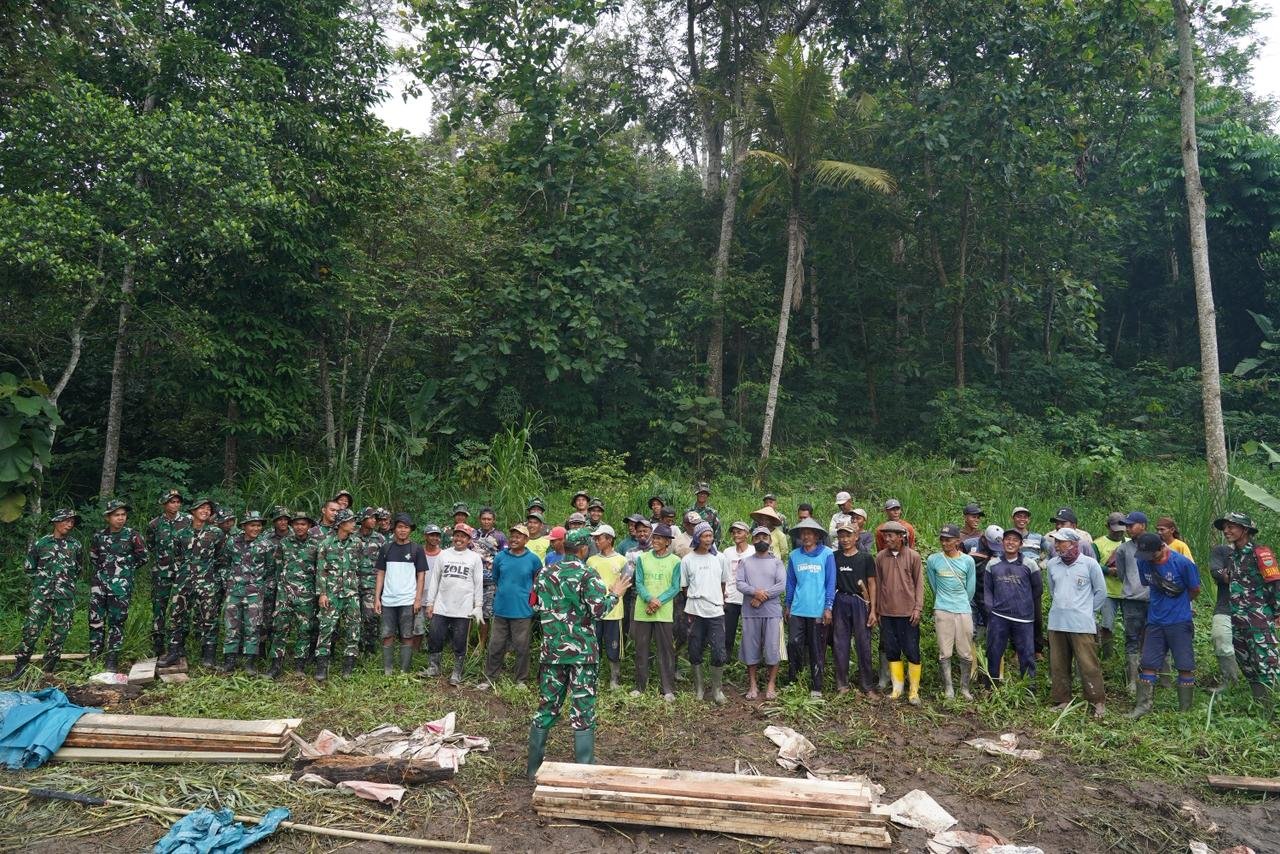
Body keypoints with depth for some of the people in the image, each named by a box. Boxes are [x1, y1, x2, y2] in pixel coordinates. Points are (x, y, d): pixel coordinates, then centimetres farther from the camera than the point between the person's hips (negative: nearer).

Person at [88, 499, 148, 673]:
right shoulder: (98, 536, 6)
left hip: (121, 587, -3)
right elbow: (93, 558, 21)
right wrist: (103, 570, 13)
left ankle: (112, 661, 7)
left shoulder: (132, 535, -4)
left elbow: (142, 557, 4)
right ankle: (93, 657, 16)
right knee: (95, 621, 4)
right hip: (99, 585, 3)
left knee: (117, 622, 1)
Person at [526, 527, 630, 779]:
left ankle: (534, 767, 20)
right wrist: (615, 594, -1)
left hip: (552, 649, 5)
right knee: (583, 712, 1)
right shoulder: (587, 575, -11)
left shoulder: (545, 574, 6)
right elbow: (598, 610, -17)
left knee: (547, 707, 13)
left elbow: (537, 607, 14)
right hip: (582, 651, -5)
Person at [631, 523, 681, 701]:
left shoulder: (675, 561, 0)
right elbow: (639, 583, 1)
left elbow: (675, 588, -2)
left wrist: (659, 602, -15)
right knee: (641, 648, 8)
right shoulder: (642, 558, 4)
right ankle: (640, 685, 20)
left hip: (664, 612, -2)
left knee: (666, 650, 1)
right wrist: (650, 599, -17)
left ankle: (668, 689, 8)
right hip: (642, 611, 2)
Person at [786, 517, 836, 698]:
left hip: (818, 611, -2)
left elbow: (831, 582, -2)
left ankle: (816, 688, 17)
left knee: (817, 650, 6)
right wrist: (787, 606, 13)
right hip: (797, 610, 2)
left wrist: (828, 608, -6)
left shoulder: (827, 554, -2)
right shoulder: (794, 556, 6)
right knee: (794, 644, -2)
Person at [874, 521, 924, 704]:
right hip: (886, 612, 3)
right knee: (891, 651, 10)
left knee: (912, 651, 3)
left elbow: (919, 583, -2)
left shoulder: (913, 556, -5)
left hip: (908, 612, -3)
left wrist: (918, 608, -8)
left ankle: (914, 690, 13)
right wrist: (877, 610, 8)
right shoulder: (880, 557, 2)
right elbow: (878, 584, 7)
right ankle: (897, 687, 21)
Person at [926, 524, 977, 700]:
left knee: (966, 653, 4)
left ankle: (965, 688, 19)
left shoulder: (968, 561, 1)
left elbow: (971, 588, 10)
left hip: (964, 611, 1)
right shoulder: (933, 560, -1)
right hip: (942, 611, -1)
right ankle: (948, 688, 12)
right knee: (945, 652, 2)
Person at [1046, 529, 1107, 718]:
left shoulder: (1089, 564, -5)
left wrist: (1086, 610, 5)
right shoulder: (1052, 564, 6)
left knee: (1088, 665, -3)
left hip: (1082, 624, -4)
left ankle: (1098, 702, 10)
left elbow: (1101, 591, 4)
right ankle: (1062, 700, 19)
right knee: (1058, 665, 9)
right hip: (1056, 623, 4)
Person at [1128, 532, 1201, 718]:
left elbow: (1195, 590, -2)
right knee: (1148, 664, 5)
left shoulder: (1182, 563, -16)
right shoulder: (1144, 562, -4)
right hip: (1155, 620, 4)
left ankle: (1185, 710, 15)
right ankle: (1144, 705, 11)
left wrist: (1177, 604, 9)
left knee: (1185, 666, 4)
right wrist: (1160, 603, 9)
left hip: (1179, 621, -4)